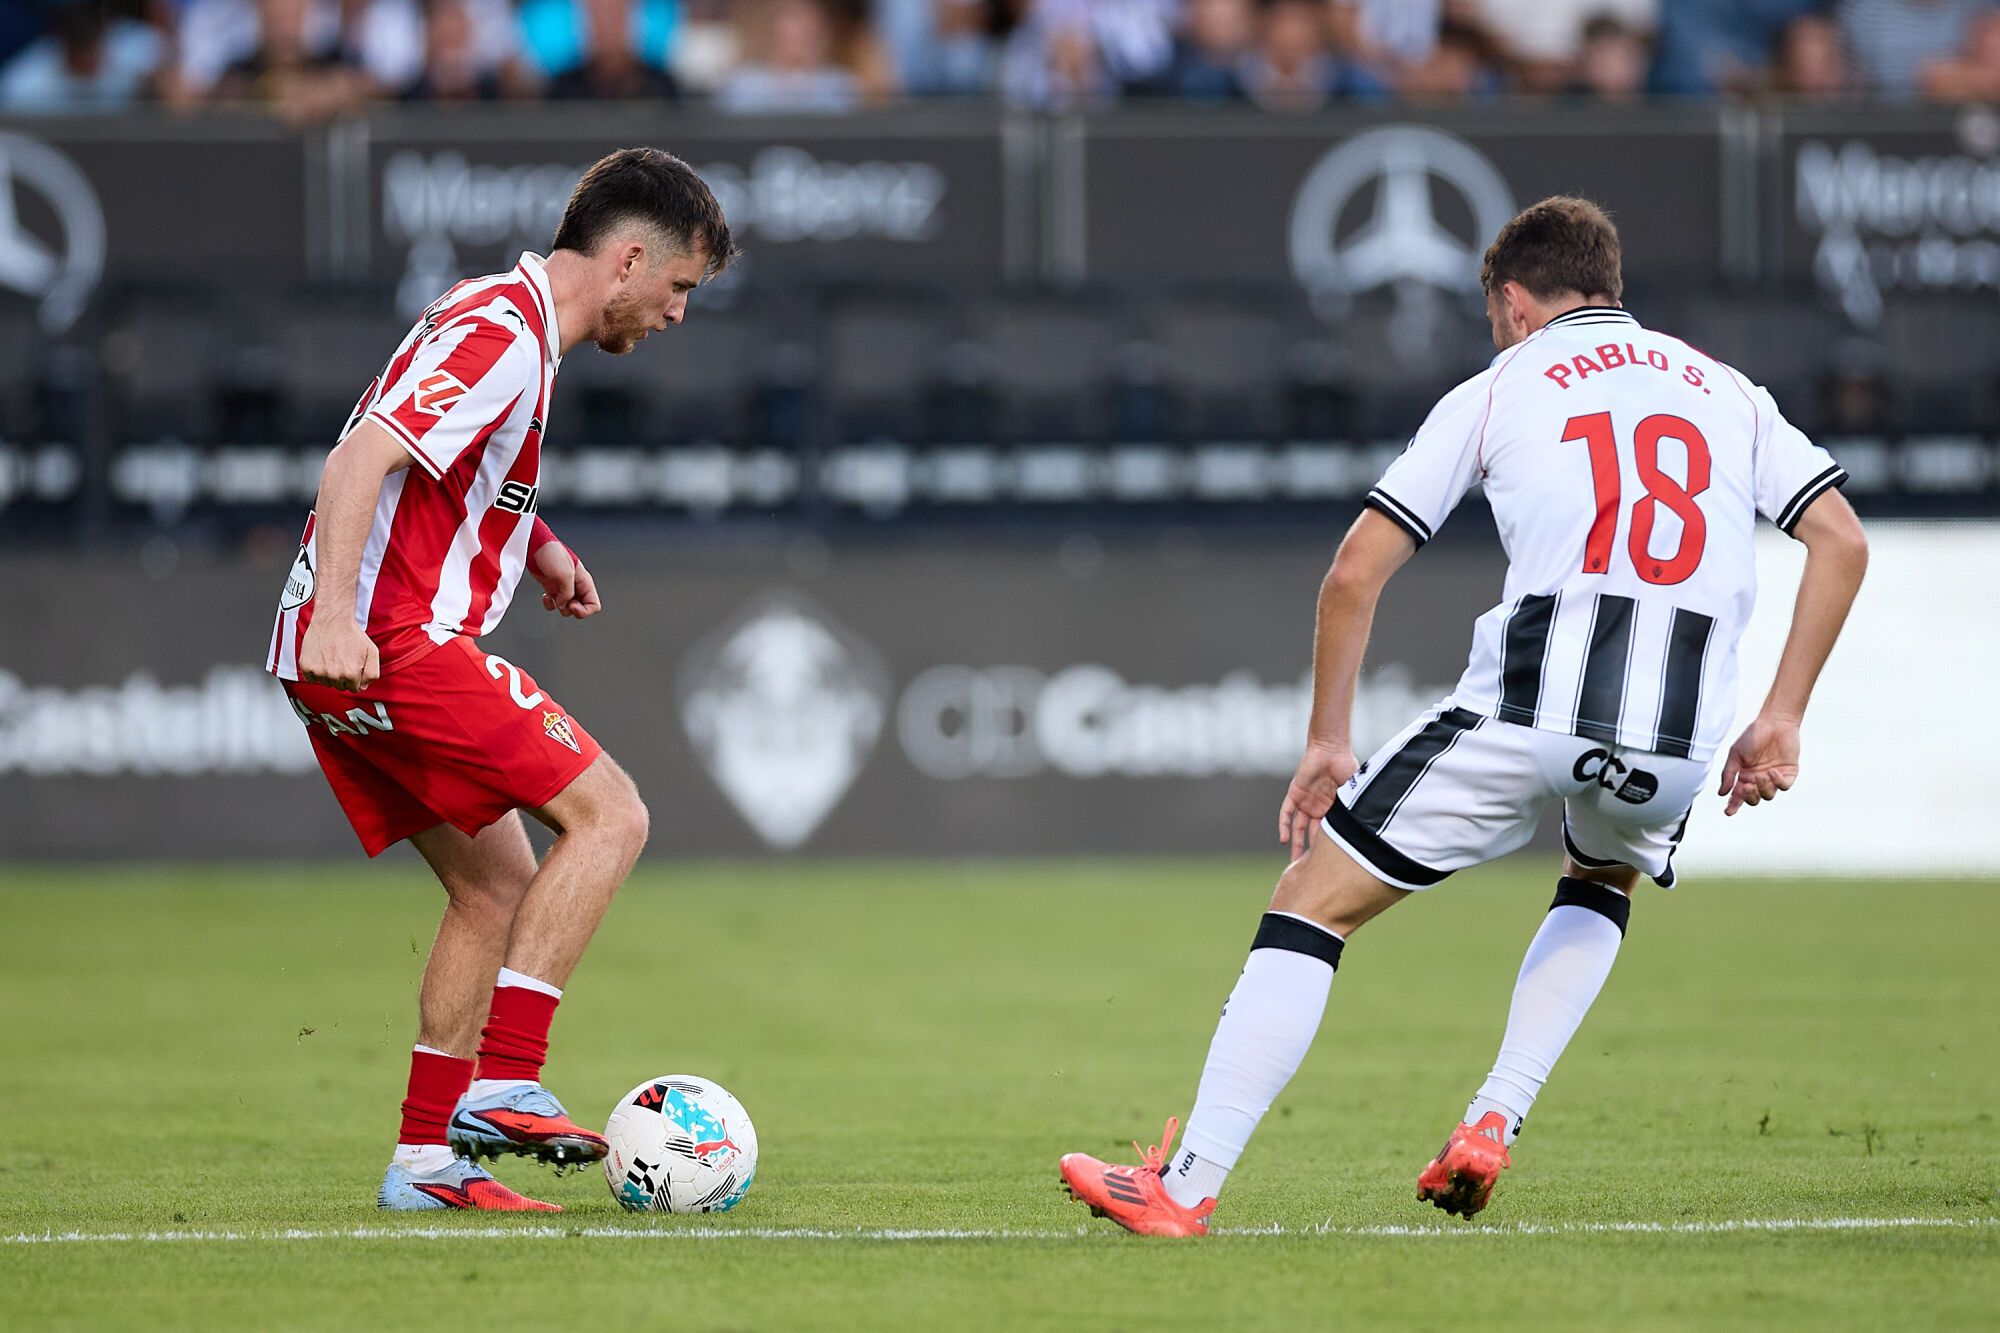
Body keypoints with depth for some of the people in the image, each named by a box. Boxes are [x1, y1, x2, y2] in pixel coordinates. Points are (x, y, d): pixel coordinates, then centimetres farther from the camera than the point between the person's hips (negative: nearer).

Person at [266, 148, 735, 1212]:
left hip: (341, 657, 10)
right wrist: (336, 615, -34)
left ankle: (426, 1159, 13)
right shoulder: (504, 337, -13)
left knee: (496, 887, 14)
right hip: (395, 643, -10)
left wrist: (533, 543, 23)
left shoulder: (498, 319, 19)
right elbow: (361, 457, -25)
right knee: (609, 814, -10)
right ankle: (502, 1086, -15)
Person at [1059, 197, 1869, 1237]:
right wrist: (1780, 719, 13)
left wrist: (1327, 742, 17)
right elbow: (1841, 541, 12)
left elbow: (1356, 571, 10)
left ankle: (1186, 1187, 1)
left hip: (1523, 711, -3)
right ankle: (1492, 1125, 19)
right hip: (1676, 745, 3)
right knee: (1604, 881, 37)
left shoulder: (1497, 390, 16)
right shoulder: (1728, 393, 23)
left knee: (1312, 904, 8)